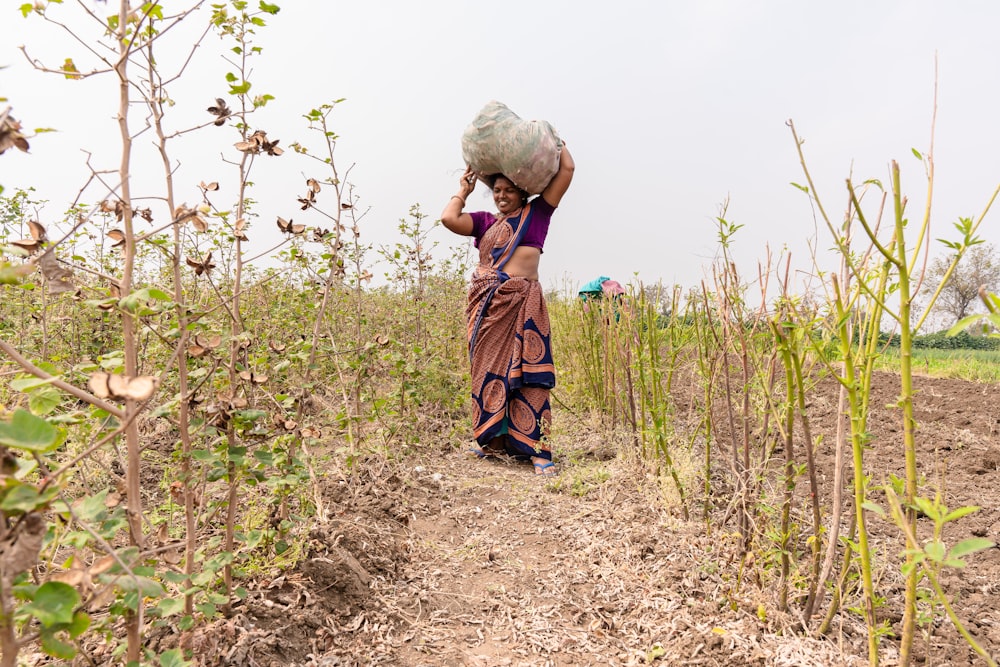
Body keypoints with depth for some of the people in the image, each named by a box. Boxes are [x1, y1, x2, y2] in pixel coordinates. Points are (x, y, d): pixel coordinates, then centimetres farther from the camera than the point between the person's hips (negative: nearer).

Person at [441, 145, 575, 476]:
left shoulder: (536, 212, 10)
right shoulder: (485, 221, 17)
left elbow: (567, 169, 7)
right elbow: (448, 218, 2)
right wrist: (464, 189, 16)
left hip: (521, 302, -4)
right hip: (485, 302, 4)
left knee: (527, 373, -9)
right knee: (488, 368, 6)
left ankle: (537, 448, -8)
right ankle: (494, 439, 18)